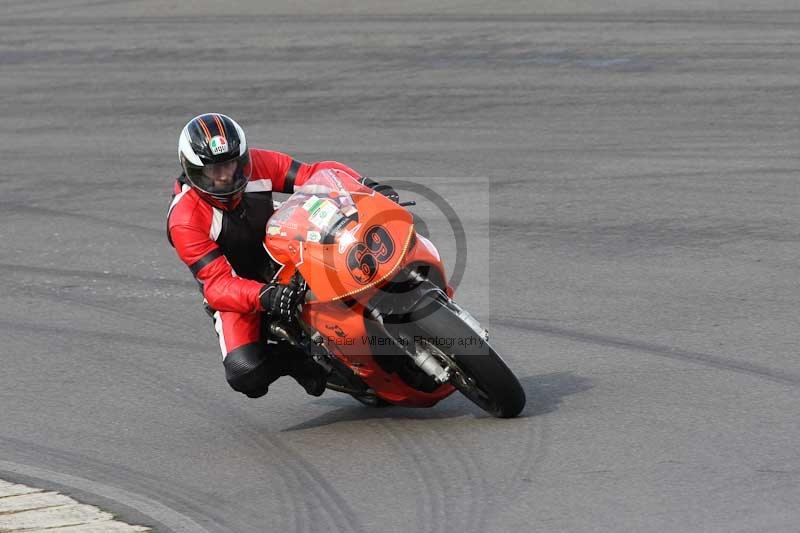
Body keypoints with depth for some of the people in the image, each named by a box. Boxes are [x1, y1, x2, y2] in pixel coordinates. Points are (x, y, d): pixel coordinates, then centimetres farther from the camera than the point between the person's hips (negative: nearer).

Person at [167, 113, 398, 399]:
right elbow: (217, 284, -29)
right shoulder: (184, 221, -24)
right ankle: (293, 357, 2)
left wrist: (365, 184, -32)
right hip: (238, 292, -4)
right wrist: (265, 296, -48)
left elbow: (314, 174, -13)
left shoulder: (256, 164, -14)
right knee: (245, 372, -29)